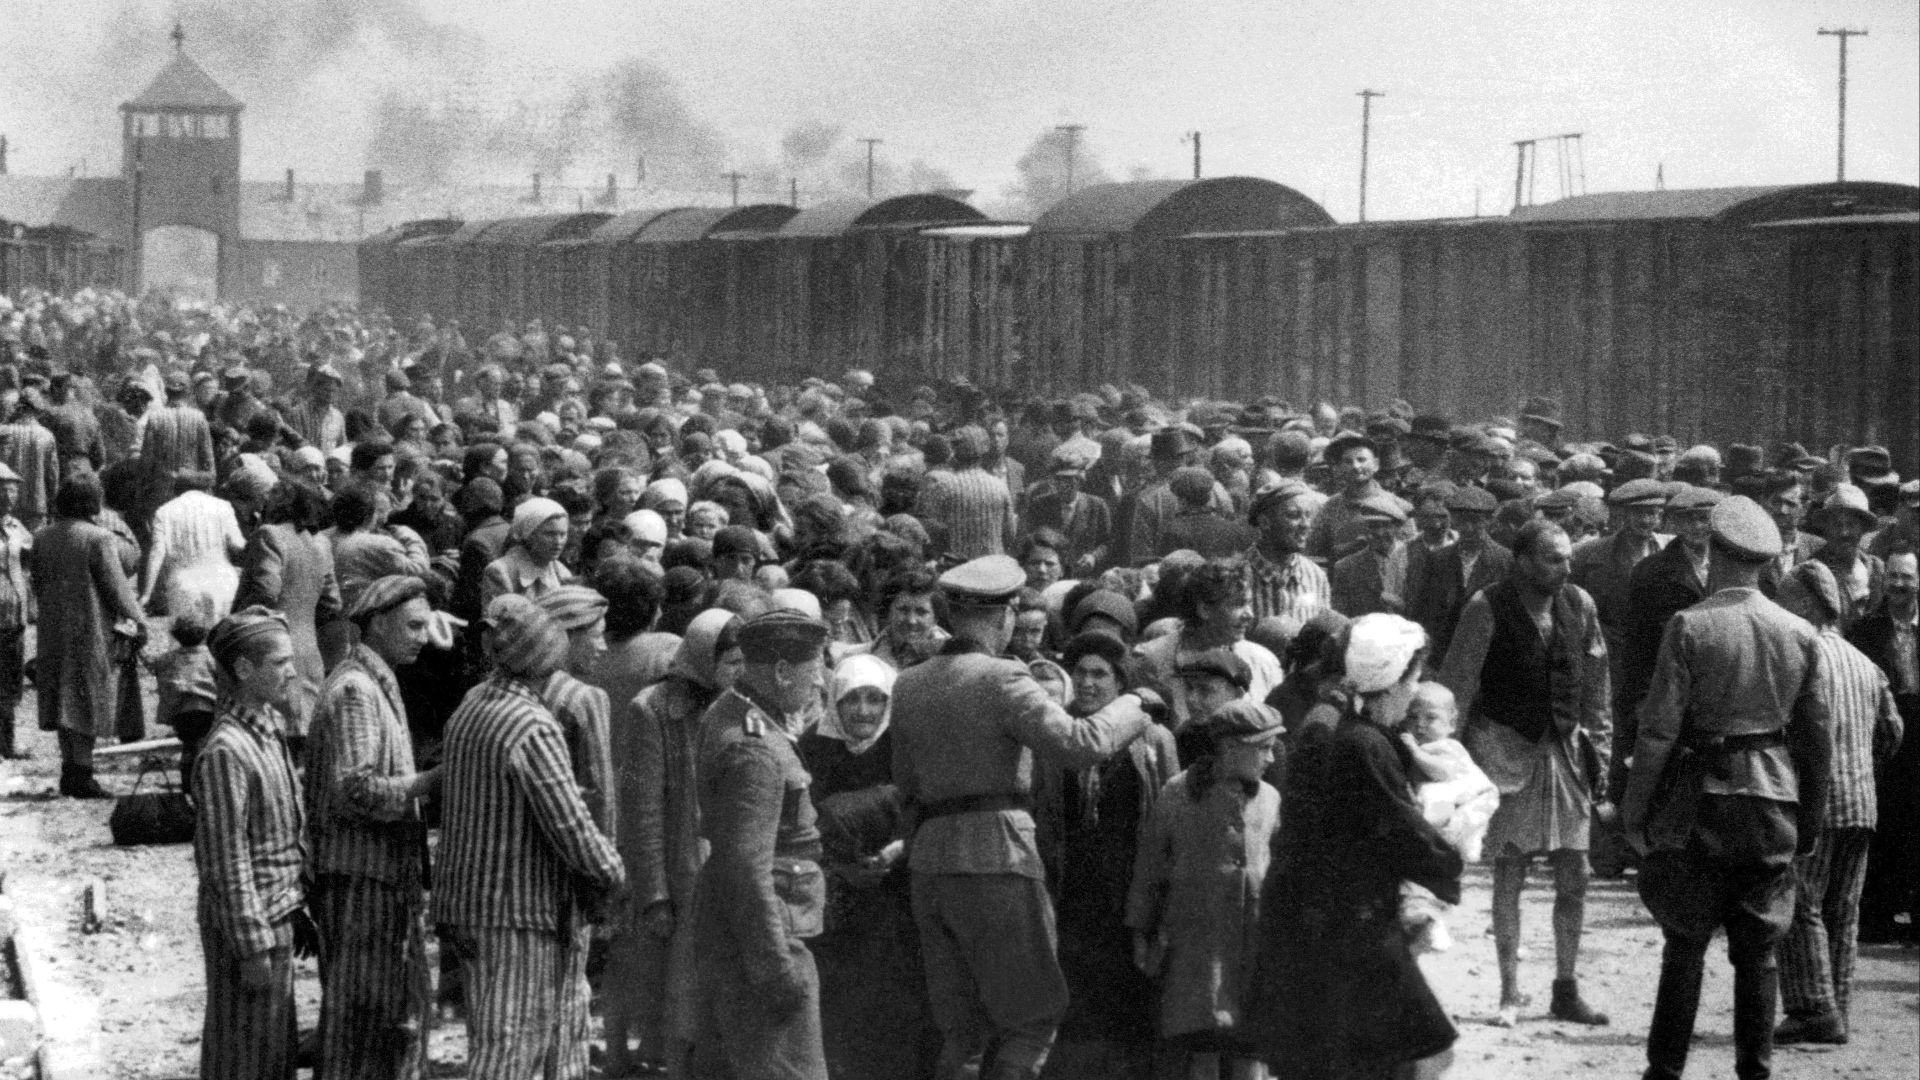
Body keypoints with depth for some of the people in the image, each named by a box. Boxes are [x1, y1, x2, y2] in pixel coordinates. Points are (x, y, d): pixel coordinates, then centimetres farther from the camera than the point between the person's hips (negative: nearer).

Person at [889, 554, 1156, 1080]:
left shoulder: (906, 687, 12)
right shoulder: (1000, 680, -10)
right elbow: (1079, 743, -18)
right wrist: (1129, 708, -1)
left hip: (930, 869, 7)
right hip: (996, 860, -7)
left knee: (965, 1032, 11)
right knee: (1032, 1021, 0)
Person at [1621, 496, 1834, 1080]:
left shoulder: (1688, 626, -9)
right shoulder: (1800, 635, 2)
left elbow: (1659, 728, -11)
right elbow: (1816, 735, 7)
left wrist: (1636, 808, -5)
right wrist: (1811, 815, 16)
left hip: (1703, 797, -3)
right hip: (1774, 801, 3)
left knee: (1685, 945, 4)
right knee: (1758, 949, 10)